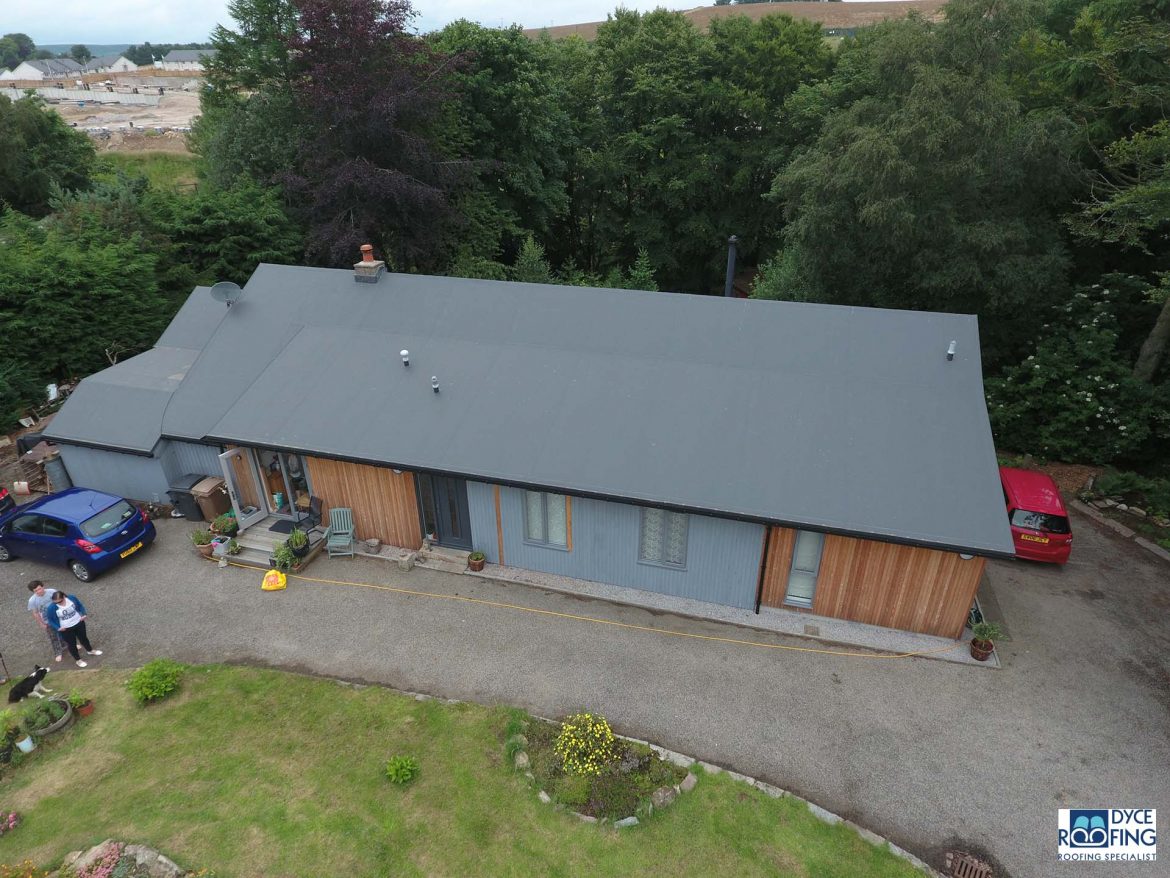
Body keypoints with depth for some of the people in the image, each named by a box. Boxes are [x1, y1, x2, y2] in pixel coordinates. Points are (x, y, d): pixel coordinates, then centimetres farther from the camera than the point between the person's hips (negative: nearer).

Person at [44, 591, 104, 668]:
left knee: (83, 638, 24)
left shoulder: (72, 598, -17)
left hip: (78, 623, 3)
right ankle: (78, 660, 33)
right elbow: (50, 619, -8)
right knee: (72, 644, 13)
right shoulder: (51, 608, -24)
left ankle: (90, 650, 49)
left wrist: (83, 614, -6)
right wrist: (58, 627, -15)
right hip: (66, 629, -3)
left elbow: (80, 605, 2)